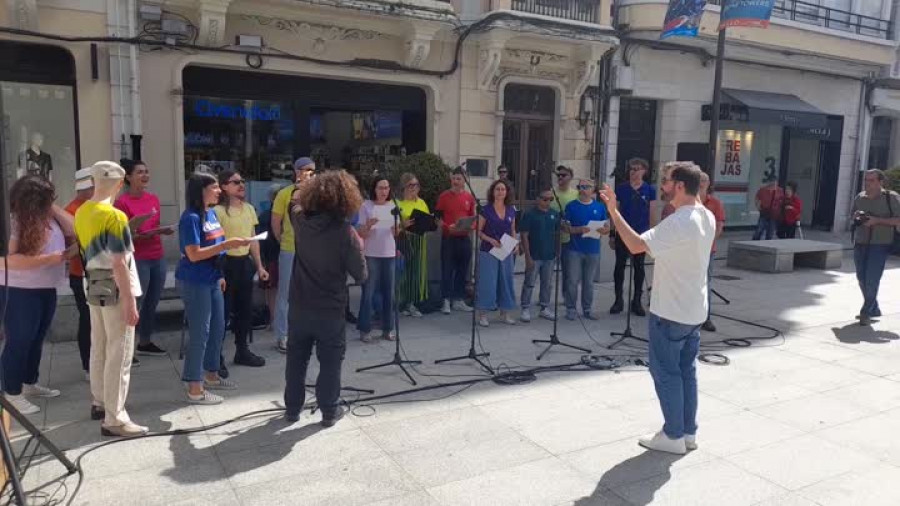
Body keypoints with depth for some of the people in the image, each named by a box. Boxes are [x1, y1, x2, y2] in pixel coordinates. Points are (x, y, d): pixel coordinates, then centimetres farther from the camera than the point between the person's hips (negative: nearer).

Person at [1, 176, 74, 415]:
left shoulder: (49, 217, 2)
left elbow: (76, 230, 4)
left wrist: (54, 209, -4)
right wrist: (48, 259, -26)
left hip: (47, 289, 8)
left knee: (37, 339, 18)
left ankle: (30, 383, 34)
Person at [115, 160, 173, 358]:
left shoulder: (154, 199, 11)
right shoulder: (122, 202, -9)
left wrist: (164, 230, 2)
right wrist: (145, 234, -24)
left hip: (158, 258, 7)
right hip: (137, 260, -7)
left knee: (152, 304, 12)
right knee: (135, 304, -6)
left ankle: (145, 343, 23)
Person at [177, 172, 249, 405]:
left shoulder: (211, 213, 9)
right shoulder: (191, 218, -17)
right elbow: (194, 254, -23)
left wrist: (220, 275, 18)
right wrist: (226, 244, -25)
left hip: (211, 281, 9)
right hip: (195, 283, -9)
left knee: (217, 329, 16)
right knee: (200, 333, -3)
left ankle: (211, 375, 33)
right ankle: (195, 389, 7)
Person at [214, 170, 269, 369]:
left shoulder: (249, 208, 10)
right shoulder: (218, 211, -13)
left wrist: (259, 265, 14)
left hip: (245, 262, 7)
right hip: (226, 263, -7)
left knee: (245, 308, 16)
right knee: (223, 310, -1)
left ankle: (242, 350, 31)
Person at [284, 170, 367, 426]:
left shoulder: (301, 221, -5)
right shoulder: (346, 233, -17)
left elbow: (295, 206, 22)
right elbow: (360, 275, -10)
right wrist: (358, 246, 4)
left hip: (300, 306, 4)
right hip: (331, 309, -4)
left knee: (296, 359, 17)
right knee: (330, 361, 10)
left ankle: (292, 408, 28)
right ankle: (329, 411, 19)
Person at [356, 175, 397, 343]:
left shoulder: (393, 206, 8)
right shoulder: (366, 206, -3)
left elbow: (395, 233, 10)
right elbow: (361, 234, -4)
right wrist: (369, 225, -24)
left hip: (390, 254, 4)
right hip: (371, 255, -4)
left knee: (389, 292, 7)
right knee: (368, 292, -2)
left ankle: (388, 328, 17)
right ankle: (365, 329, 7)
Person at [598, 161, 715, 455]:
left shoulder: (678, 222, -24)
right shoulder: (707, 217, 5)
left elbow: (636, 245, -27)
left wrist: (613, 211, -21)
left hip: (670, 312, -9)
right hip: (695, 310, 9)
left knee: (666, 373, 4)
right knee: (686, 370, 17)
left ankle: (674, 436, 14)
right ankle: (689, 432, 26)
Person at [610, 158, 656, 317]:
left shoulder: (650, 190, 0)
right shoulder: (621, 189, 1)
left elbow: (652, 214, 3)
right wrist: (612, 234, 0)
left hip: (641, 234, 0)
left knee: (639, 267, 8)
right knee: (620, 265, 4)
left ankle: (636, 301, 19)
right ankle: (618, 300, 15)